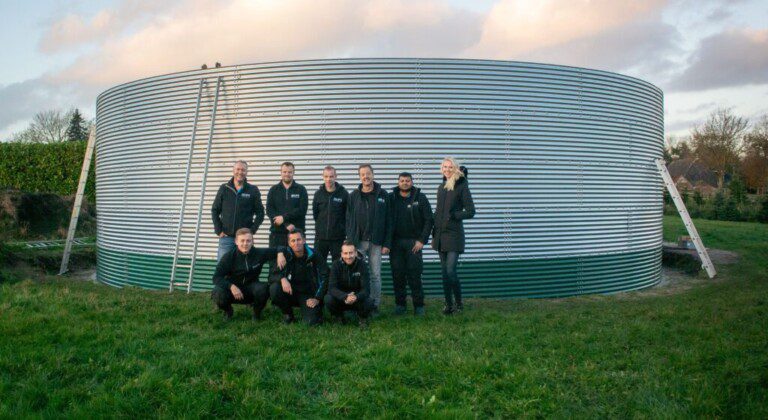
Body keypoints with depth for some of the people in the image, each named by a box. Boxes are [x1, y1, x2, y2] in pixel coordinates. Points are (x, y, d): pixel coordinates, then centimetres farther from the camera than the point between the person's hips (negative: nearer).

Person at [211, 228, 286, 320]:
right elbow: (217, 277, -19)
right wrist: (231, 286, -35)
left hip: (250, 288, 0)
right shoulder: (229, 257, -13)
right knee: (218, 293, -32)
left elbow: (278, 249, 2)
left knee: (263, 289, -33)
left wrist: (280, 253, -23)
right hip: (233, 288, 0)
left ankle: (257, 312, 1)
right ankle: (228, 311, 6)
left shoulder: (259, 253, -9)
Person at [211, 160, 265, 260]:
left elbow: (260, 213, 5)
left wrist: (252, 231, -5)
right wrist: (219, 230, 0)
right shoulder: (224, 188, 7)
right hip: (226, 237, 1)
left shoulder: (253, 190, 4)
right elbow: (215, 211, 10)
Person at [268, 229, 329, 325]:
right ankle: (287, 314, -1)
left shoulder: (313, 256, -10)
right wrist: (282, 278, -33)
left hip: (309, 295, -2)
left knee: (311, 322, -24)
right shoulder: (286, 256, -7)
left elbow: (325, 277, -9)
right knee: (274, 288, -27)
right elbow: (272, 276, -10)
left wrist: (317, 298, -14)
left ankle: (317, 310, 14)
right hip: (291, 292, 2)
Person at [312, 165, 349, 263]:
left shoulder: (343, 193, -4)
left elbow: (348, 214, 0)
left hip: (338, 237, -2)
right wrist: (321, 227, 8)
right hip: (321, 237, 2)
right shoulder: (318, 194, 4)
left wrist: (342, 228, 1)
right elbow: (315, 213, 11)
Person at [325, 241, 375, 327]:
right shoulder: (336, 264, -13)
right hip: (340, 300, 0)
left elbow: (365, 288, -19)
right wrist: (345, 297, -42)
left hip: (357, 299, 0)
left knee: (369, 303, -31)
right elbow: (332, 287, -22)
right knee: (328, 299, -30)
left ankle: (362, 317, 6)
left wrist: (356, 297, -42)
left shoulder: (362, 264, -14)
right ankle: (339, 317, 3)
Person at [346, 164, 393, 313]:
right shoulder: (354, 196, 5)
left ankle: (375, 305, 14)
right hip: (358, 242, 1)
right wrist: (350, 241, -4)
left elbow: (388, 221, 0)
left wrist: (387, 243, -5)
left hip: (376, 242, 0)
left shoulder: (383, 194, 2)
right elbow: (349, 220, 4)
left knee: (375, 275, 5)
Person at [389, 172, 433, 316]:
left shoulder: (420, 198, 2)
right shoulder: (391, 198, 6)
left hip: (413, 242, -1)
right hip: (395, 242, 2)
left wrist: (422, 240, -6)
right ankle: (400, 304, 14)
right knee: (397, 274, 4)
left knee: (414, 274, -2)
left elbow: (428, 220, 1)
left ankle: (419, 305, 7)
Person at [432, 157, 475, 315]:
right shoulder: (441, 188, 15)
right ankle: (449, 304, 16)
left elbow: (470, 212, -6)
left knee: (450, 271, -12)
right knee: (444, 272, 8)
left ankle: (459, 303, 5)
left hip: (454, 234, -6)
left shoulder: (461, 187, -5)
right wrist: (434, 234, 16)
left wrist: (453, 215, -14)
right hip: (440, 235, 6)